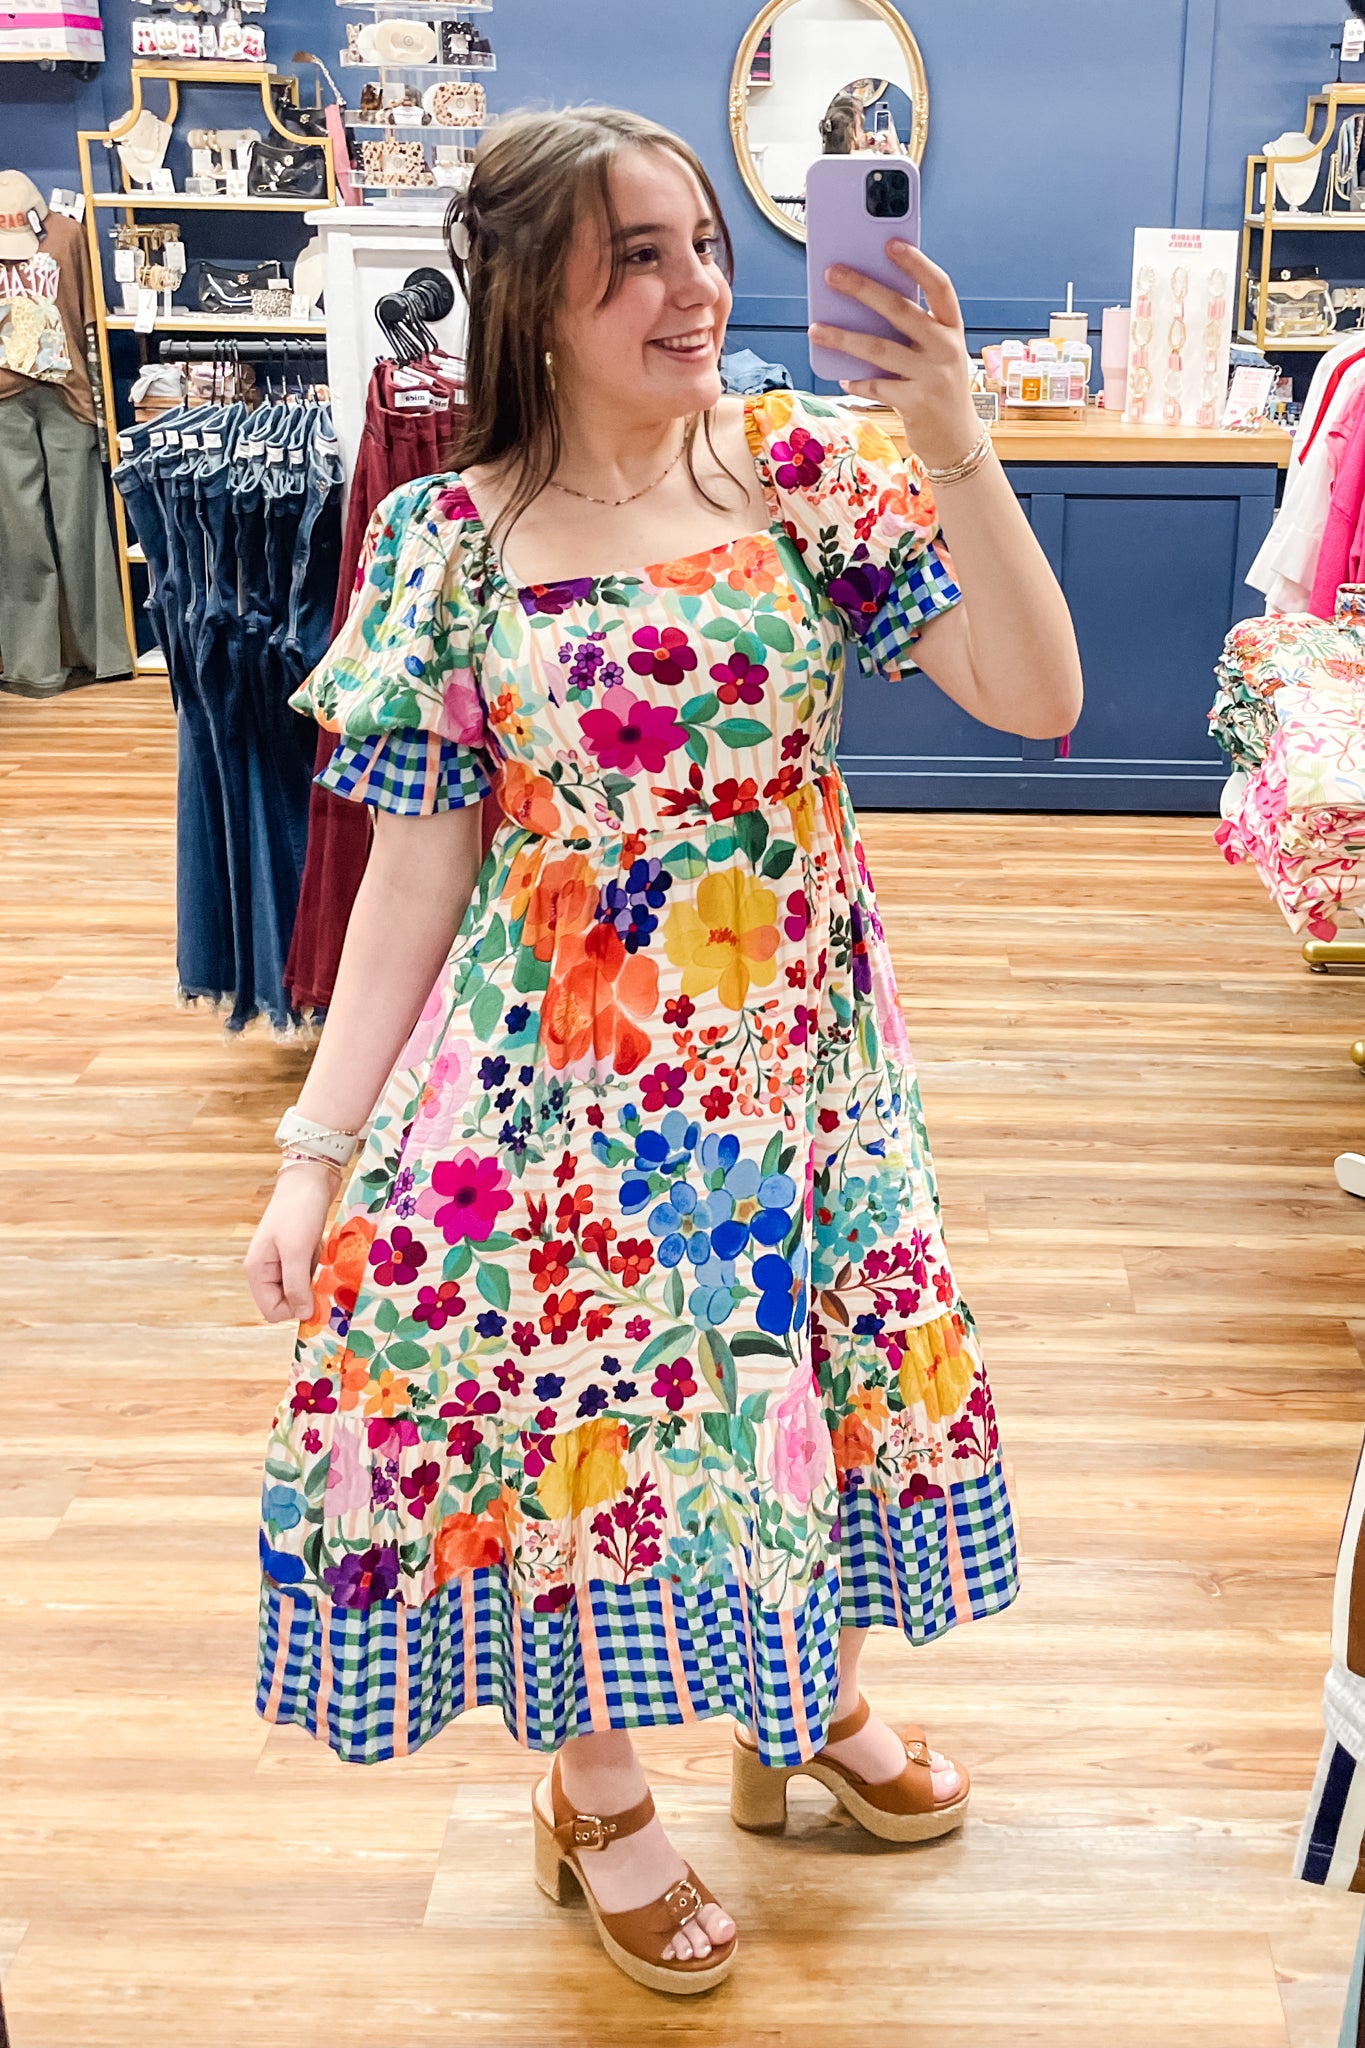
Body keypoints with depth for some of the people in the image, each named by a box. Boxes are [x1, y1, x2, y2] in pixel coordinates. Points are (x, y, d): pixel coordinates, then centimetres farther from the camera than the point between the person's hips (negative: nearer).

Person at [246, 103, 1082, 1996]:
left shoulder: (803, 470, -5)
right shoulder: (454, 540, -7)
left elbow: (1038, 697, -13)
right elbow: (417, 866, -6)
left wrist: (954, 448, -25)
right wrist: (315, 1153, -8)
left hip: (797, 1053, 2)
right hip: (566, 1078, -2)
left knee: (817, 1364, 16)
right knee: (575, 1404, 7)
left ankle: (817, 1710, 46)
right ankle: (597, 1791, 36)